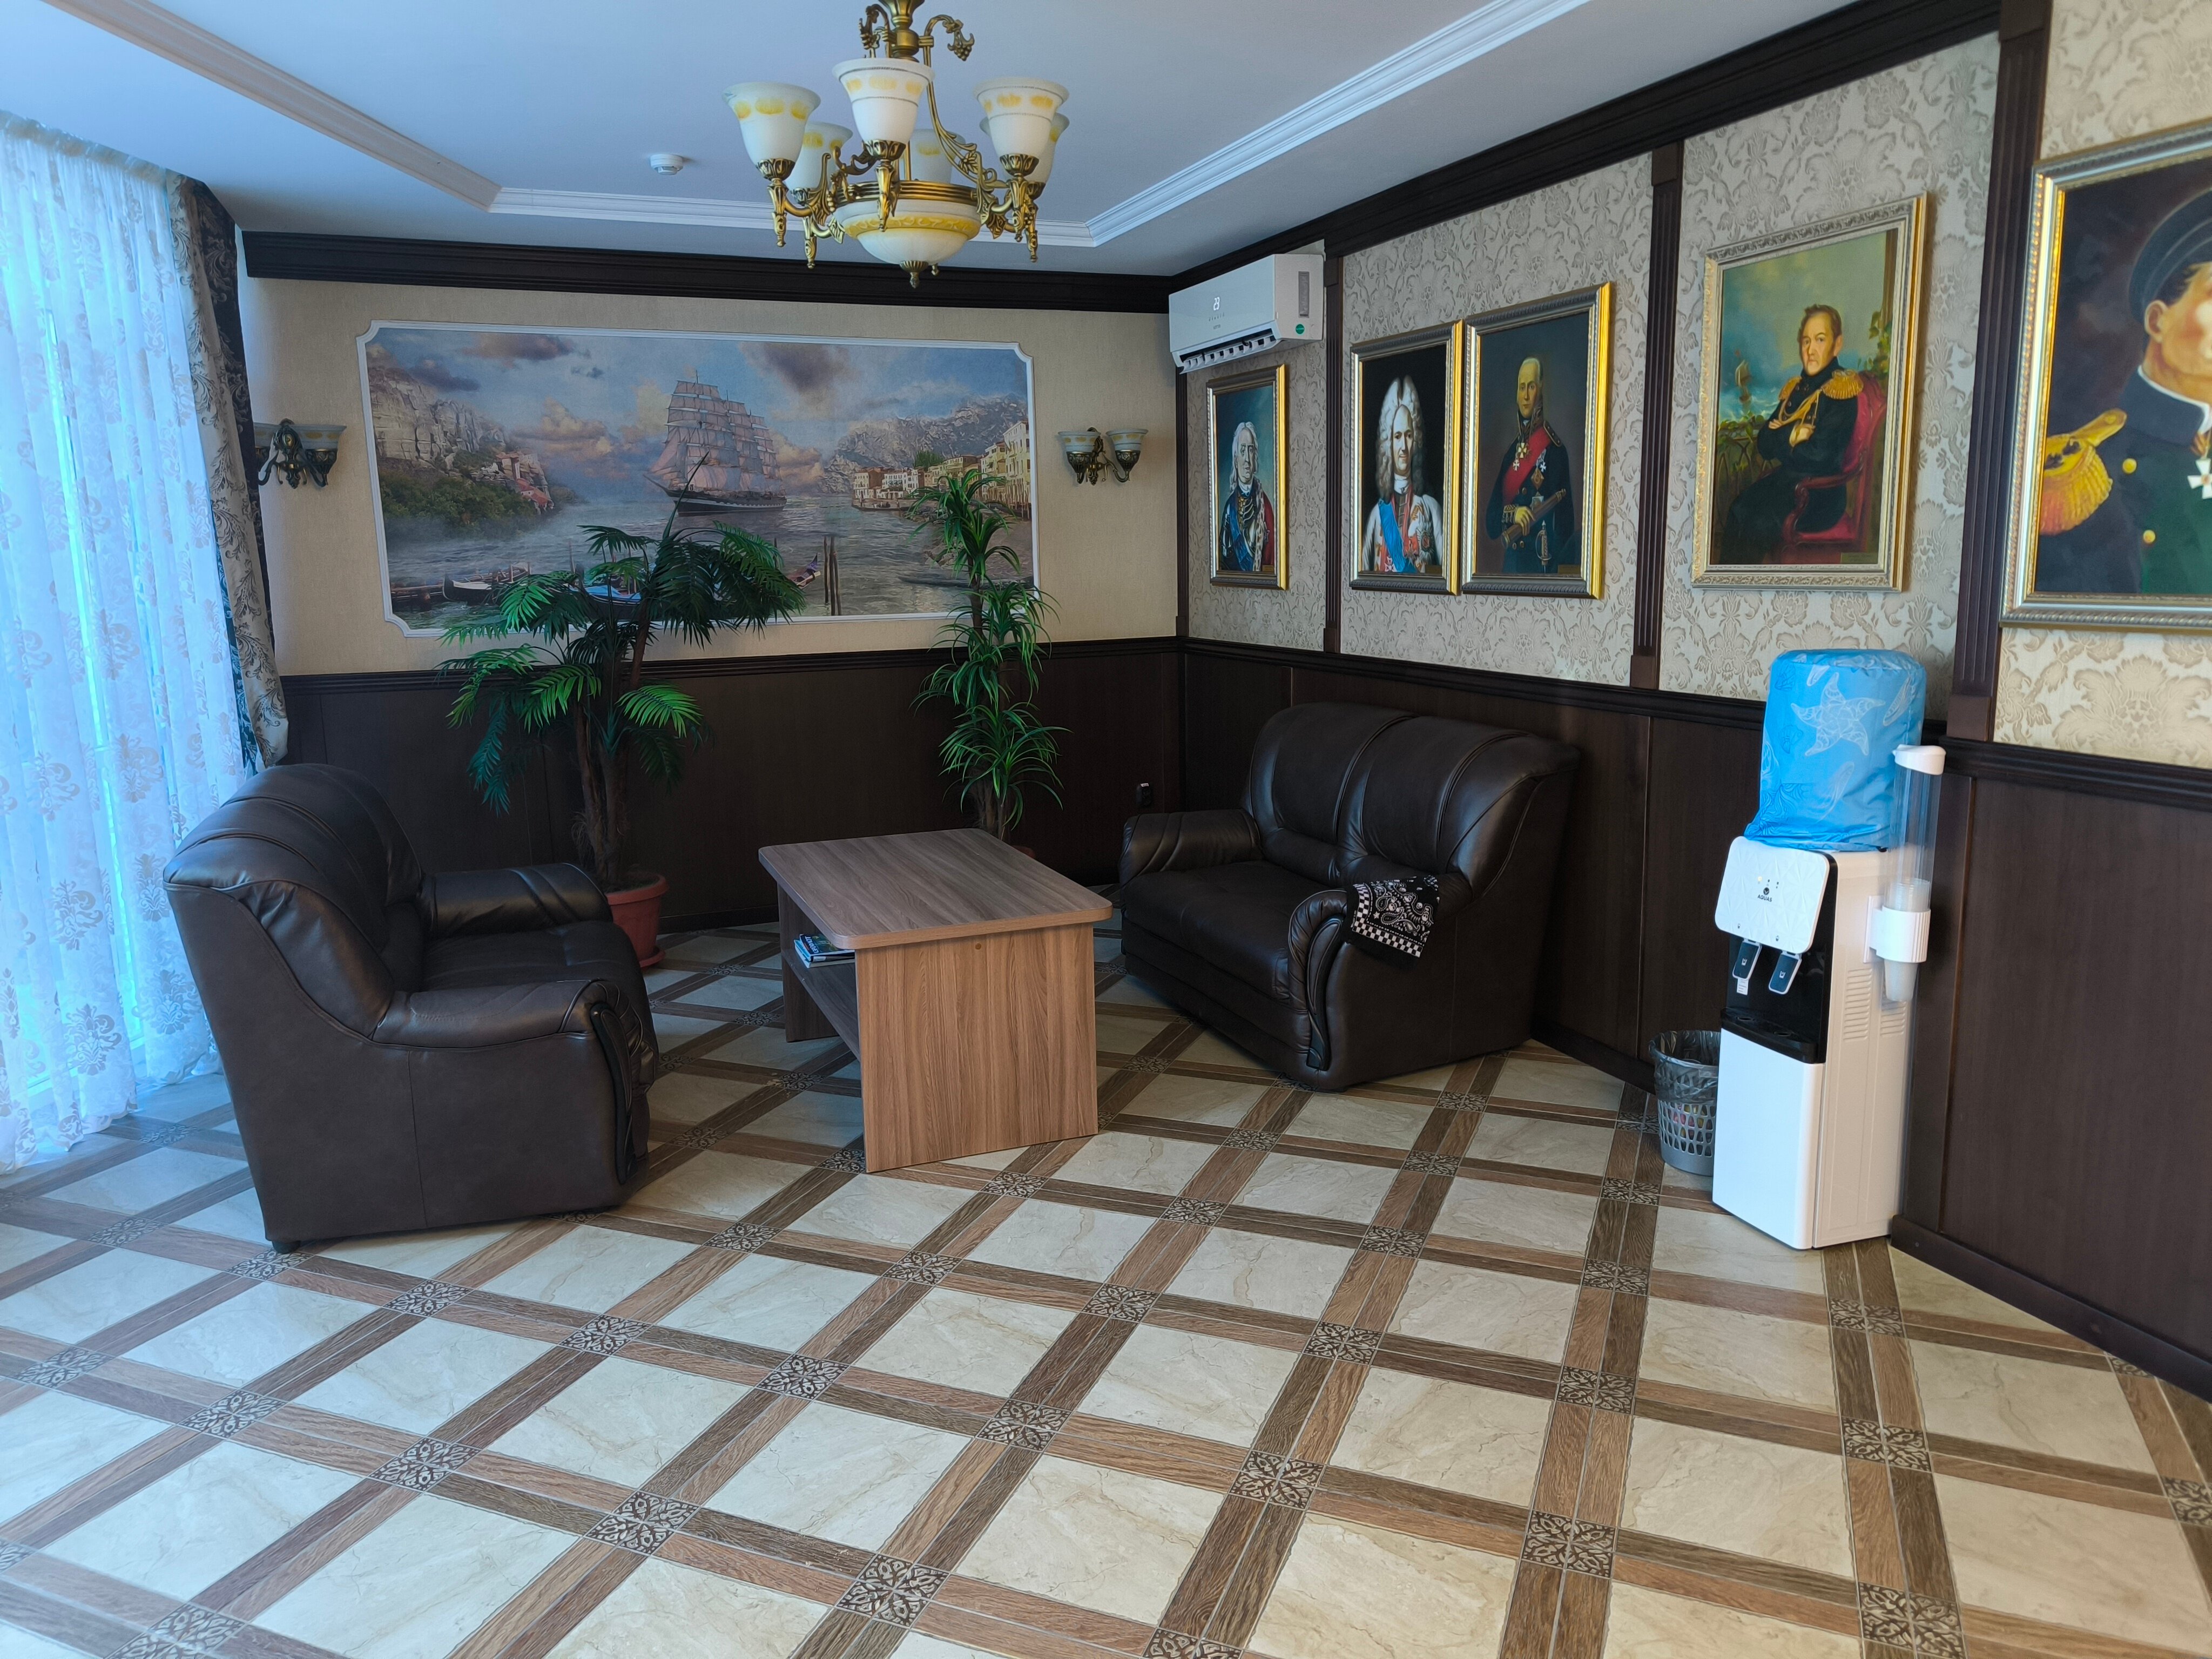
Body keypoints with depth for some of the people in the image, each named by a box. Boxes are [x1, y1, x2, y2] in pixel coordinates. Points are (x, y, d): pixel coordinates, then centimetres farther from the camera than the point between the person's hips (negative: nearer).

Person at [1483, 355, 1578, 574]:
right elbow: (1491, 521, 8)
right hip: (1510, 563, 5)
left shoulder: (1554, 449, -4)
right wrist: (1513, 513, -11)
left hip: (1540, 565, -5)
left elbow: (1565, 522, -7)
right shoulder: (1511, 453, 13)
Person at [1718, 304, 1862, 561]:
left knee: (1762, 524, -31)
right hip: (1785, 480, 7)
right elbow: (1764, 444, 9)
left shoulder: (1842, 391, -7)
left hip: (1821, 492, -7)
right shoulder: (1796, 388, 14)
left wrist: (1780, 440, -3)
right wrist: (1791, 436, -11)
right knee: (1738, 511, -22)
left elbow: (1820, 456, -16)